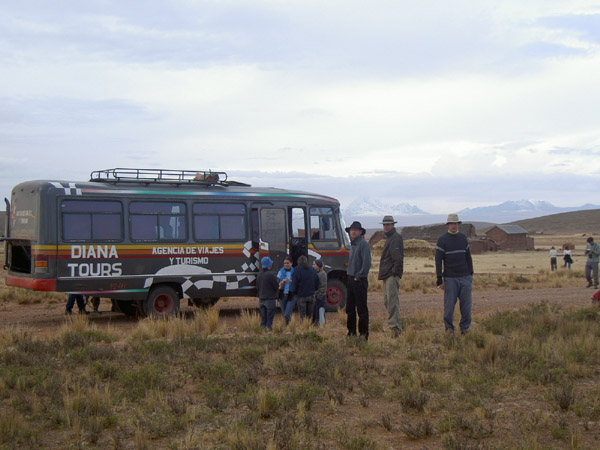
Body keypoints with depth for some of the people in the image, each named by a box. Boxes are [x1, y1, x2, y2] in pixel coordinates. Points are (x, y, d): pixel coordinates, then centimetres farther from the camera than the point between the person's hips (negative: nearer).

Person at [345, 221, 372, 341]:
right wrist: (350, 274, 13)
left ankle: (363, 333, 1)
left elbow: (367, 263, -17)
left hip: (360, 280, -9)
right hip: (351, 279, 9)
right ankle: (351, 332, 20)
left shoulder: (363, 244, -10)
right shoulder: (352, 245, 16)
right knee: (350, 308, 12)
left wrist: (358, 276, -14)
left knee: (361, 308, -4)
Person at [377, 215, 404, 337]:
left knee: (392, 301, -14)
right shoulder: (389, 238, 23)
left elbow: (398, 257, -18)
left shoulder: (396, 238, -9)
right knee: (387, 301, 13)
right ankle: (397, 325, 19)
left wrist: (395, 272, -21)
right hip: (387, 275, 11)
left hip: (392, 275, -11)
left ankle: (394, 326, -16)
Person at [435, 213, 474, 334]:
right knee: (449, 303, -2)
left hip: (464, 277, 3)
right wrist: (439, 277, -9)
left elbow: (468, 256, 17)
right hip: (450, 278, -3)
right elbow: (438, 259, -4)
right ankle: (448, 326, 12)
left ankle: (465, 327, 13)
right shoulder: (442, 239, -2)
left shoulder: (463, 237, 11)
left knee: (466, 303, 0)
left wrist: (471, 273, 14)